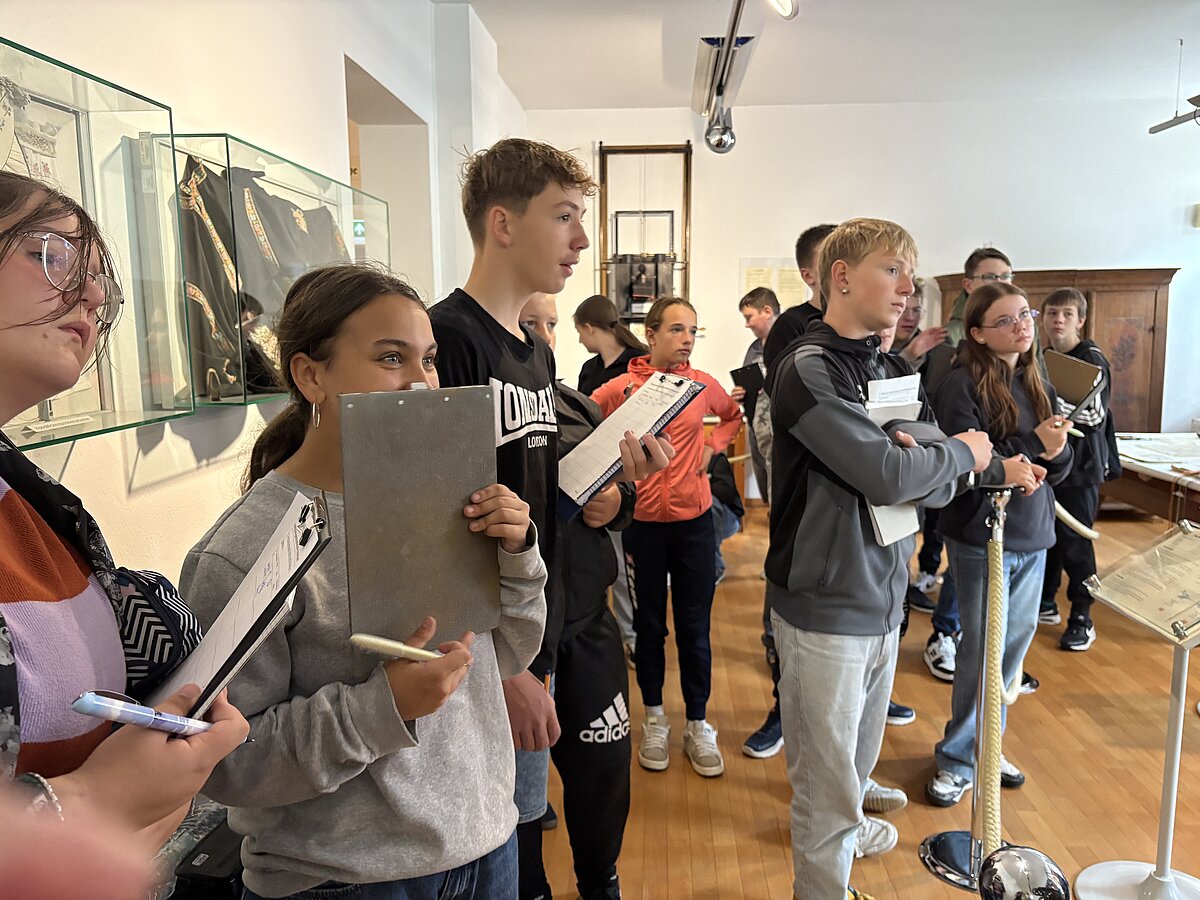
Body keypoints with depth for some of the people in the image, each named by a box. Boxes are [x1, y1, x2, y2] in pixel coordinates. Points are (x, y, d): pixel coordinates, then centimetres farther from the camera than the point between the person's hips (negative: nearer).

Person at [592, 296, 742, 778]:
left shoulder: (703, 384, 1)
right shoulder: (622, 387, -7)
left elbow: (734, 415, 20)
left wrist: (713, 446, 4)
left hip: (694, 518, 2)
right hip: (643, 521, -1)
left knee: (695, 627, 8)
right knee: (649, 625, 12)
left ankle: (698, 722, 24)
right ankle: (654, 717, 31)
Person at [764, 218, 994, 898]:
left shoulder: (883, 369, 10)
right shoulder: (808, 370, -17)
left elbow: (932, 478, 7)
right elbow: (886, 475, -25)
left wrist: (918, 465, -16)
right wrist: (962, 454, -7)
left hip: (884, 598, 8)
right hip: (826, 607, -8)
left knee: (861, 754, 27)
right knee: (827, 778, 7)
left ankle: (846, 824, 52)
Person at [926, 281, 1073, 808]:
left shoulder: (1037, 385, 9)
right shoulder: (962, 385, -13)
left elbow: (1059, 467, 6)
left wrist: (1054, 455, -15)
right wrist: (1032, 445, -23)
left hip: (1032, 533, 7)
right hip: (981, 534, -7)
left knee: (1016, 642, 14)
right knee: (984, 649, 0)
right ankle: (959, 759, 18)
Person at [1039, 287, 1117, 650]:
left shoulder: (1091, 359, -9)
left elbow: (1094, 415, -19)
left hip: (1079, 466, -6)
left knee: (1074, 542, -2)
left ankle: (1082, 619, 10)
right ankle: (1045, 603, 26)